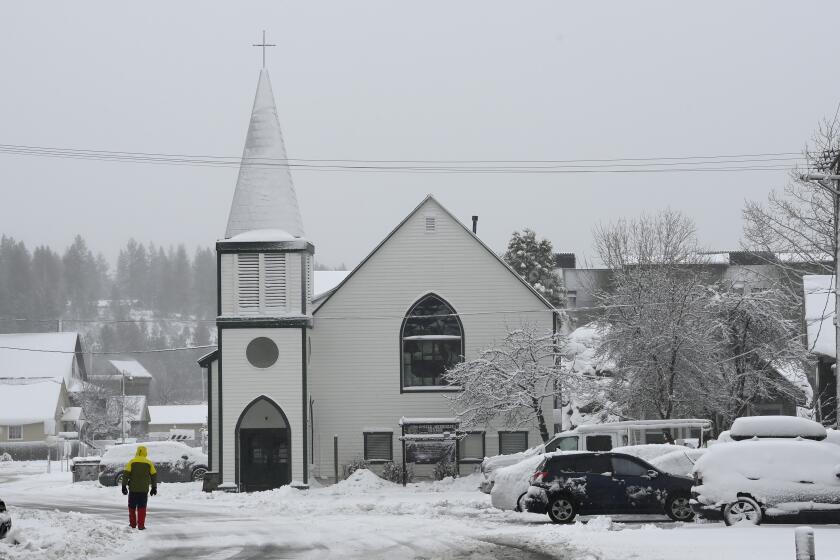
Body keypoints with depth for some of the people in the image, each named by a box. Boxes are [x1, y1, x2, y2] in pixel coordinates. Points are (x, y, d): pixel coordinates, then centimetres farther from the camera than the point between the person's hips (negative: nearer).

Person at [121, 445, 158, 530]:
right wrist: (154, 487, 14)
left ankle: (132, 524, 14)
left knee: (132, 507, 12)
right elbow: (154, 475, 6)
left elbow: (126, 474, -6)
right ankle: (141, 525, -2)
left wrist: (124, 486, -2)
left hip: (133, 489, -1)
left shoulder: (132, 462, -1)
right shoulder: (149, 463, 2)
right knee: (142, 507, 4)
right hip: (144, 489, 1)